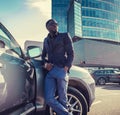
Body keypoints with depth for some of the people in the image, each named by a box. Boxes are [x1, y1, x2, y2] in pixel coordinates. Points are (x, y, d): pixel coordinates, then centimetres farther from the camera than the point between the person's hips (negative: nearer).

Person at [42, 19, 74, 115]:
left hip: (61, 70, -4)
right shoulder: (46, 40, 22)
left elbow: (70, 54, 3)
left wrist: (66, 68, -11)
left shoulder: (64, 36, 9)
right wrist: (46, 63, 3)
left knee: (62, 99, -3)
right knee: (49, 99, -7)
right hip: (50, 72, 4)